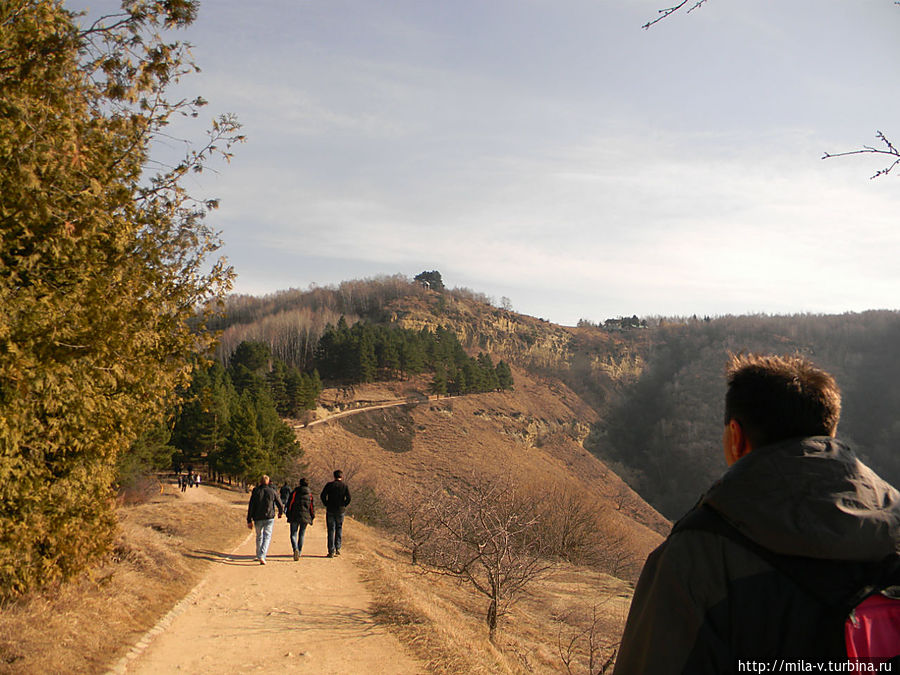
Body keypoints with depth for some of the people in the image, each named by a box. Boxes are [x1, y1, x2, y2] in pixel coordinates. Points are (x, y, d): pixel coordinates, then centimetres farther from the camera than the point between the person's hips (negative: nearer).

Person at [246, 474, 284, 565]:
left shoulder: (255, 491, -1)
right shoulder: (272, 491, -2)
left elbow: (250, 507, -3)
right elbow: (280, 505, 2)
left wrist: (249, 520, 1)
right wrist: (280, 513, 24)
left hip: (258, 518, 2)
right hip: (269, 518, -2)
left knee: (259, 536, 19)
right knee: (267, 537, -2)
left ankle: (259, 555, 29)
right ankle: (262, 556, -18)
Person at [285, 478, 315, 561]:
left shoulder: (294, 493, -3)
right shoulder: (310, 495, 5)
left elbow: (289, 504, -3)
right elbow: (312, 507, 7)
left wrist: (288, 516, 6)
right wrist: (312, 518, 14)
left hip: (295, 517, -2)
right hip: (305, 517, 3)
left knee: (293, 534, 3)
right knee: (302, 535, 14)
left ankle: (295, 549, -22)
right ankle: (299, 553, 15)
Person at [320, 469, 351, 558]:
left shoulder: (329, 485, -2)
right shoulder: (345, 485, 0)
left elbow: (322, 496, -7)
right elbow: (348, 498, -8)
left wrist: (326, 505, 3)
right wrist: (343, 506, 4)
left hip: (330, 511, -1)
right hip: (340, 511, 1)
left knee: (331, 530, 3)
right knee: (339, 529, 16)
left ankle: (331, 551, 1)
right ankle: (338, 548, 11)